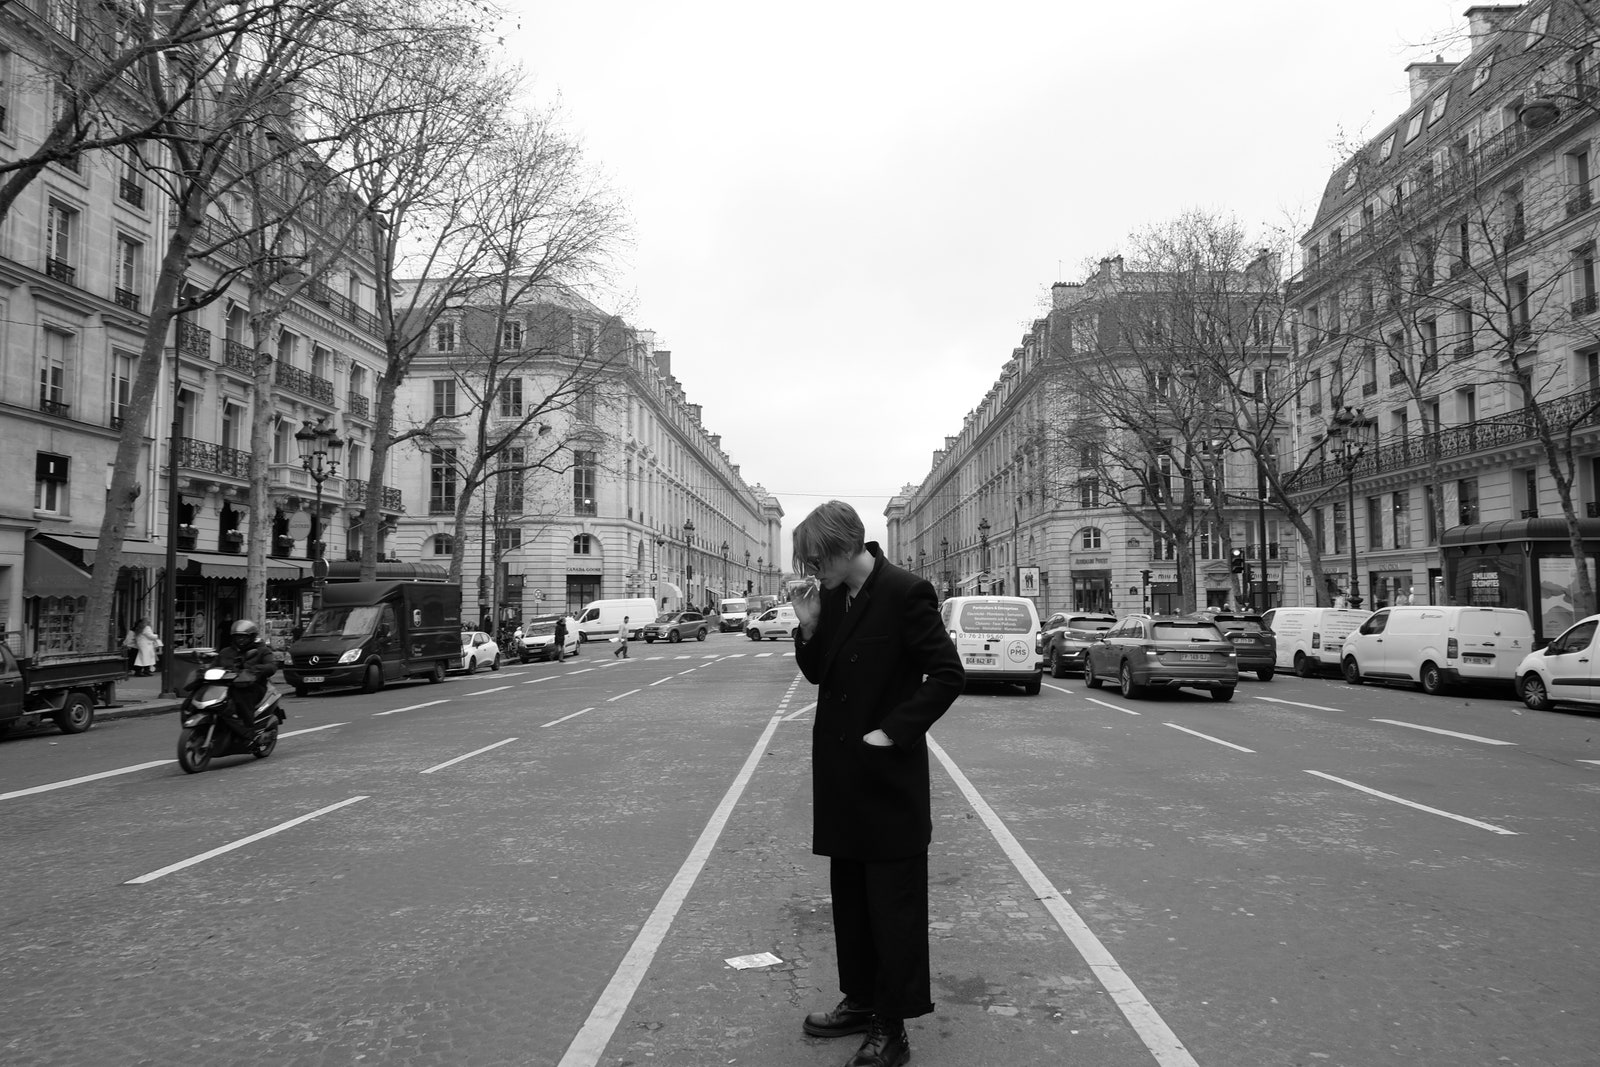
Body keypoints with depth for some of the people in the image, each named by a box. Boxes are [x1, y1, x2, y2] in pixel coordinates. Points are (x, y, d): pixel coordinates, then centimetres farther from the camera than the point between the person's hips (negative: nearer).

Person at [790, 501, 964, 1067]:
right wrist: (809, 627, -6)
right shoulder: (830, 596, 5)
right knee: (850, 897, 18)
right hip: (841, 775, 8)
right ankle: (861, 1001, 34)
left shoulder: (906, 593, -16)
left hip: (889, 776, -7)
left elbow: (948, 674, -16)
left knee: (894, 905, 3)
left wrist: (892, 732, -17)